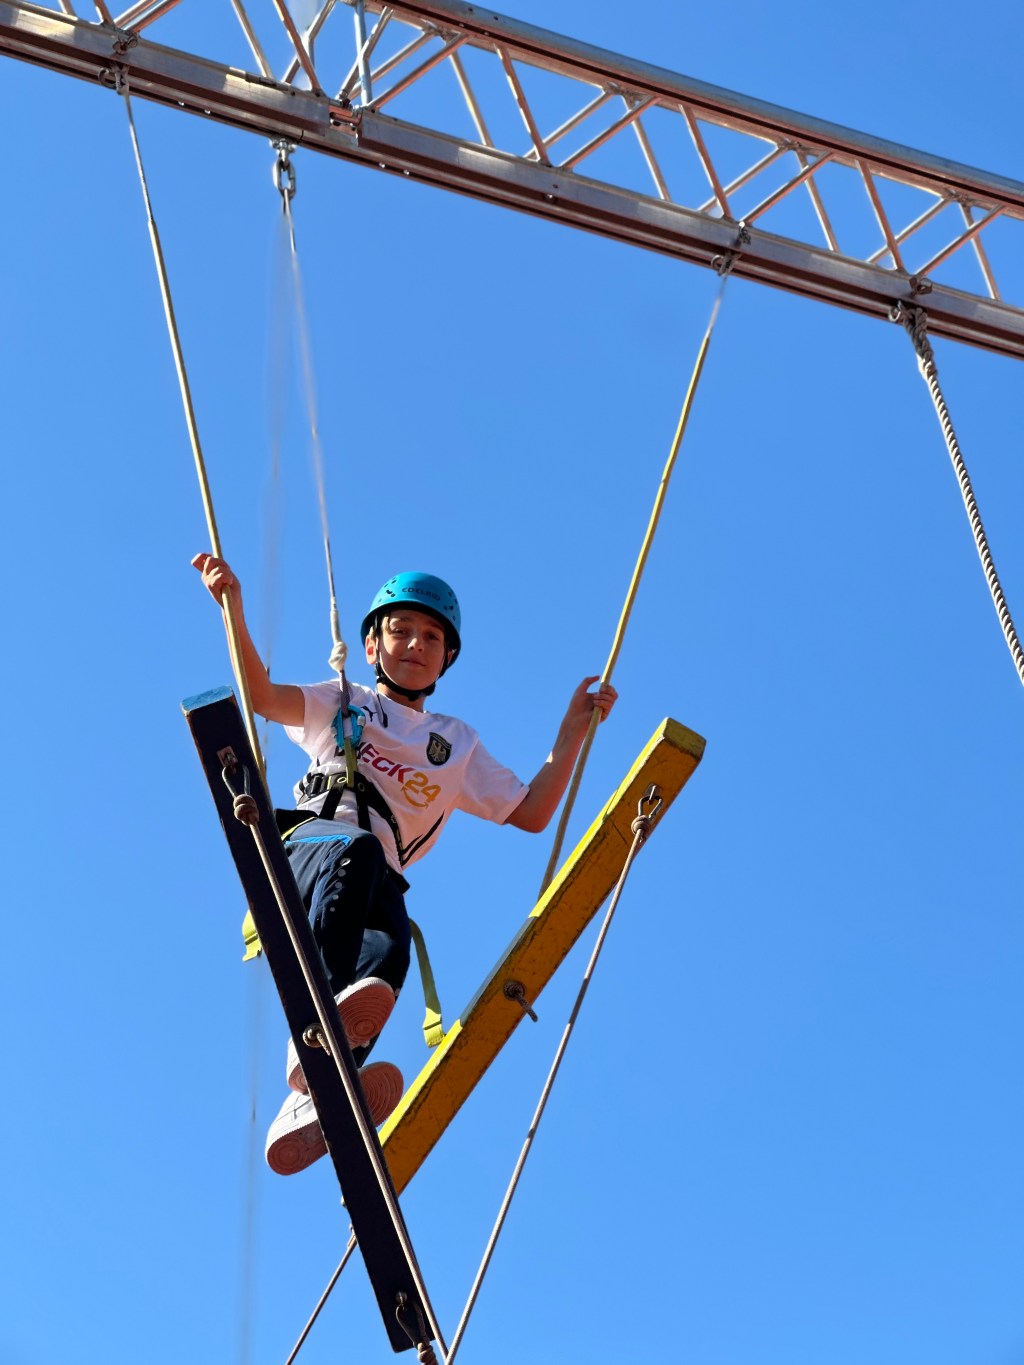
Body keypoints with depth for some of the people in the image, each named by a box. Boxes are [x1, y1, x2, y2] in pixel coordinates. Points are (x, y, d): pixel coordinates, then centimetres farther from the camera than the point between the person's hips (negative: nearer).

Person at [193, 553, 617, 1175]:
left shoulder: (458, 744, 32)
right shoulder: (342, 704, 26)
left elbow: (532, 813, 25)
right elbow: (263, 695, 6)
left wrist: (574, 729, 20)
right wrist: (234, 610, -8)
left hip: (379, 883, 1)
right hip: (309, 845, -1)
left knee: (389, 949, -36)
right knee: (356, 849, -39)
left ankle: (308, 1108, -55)